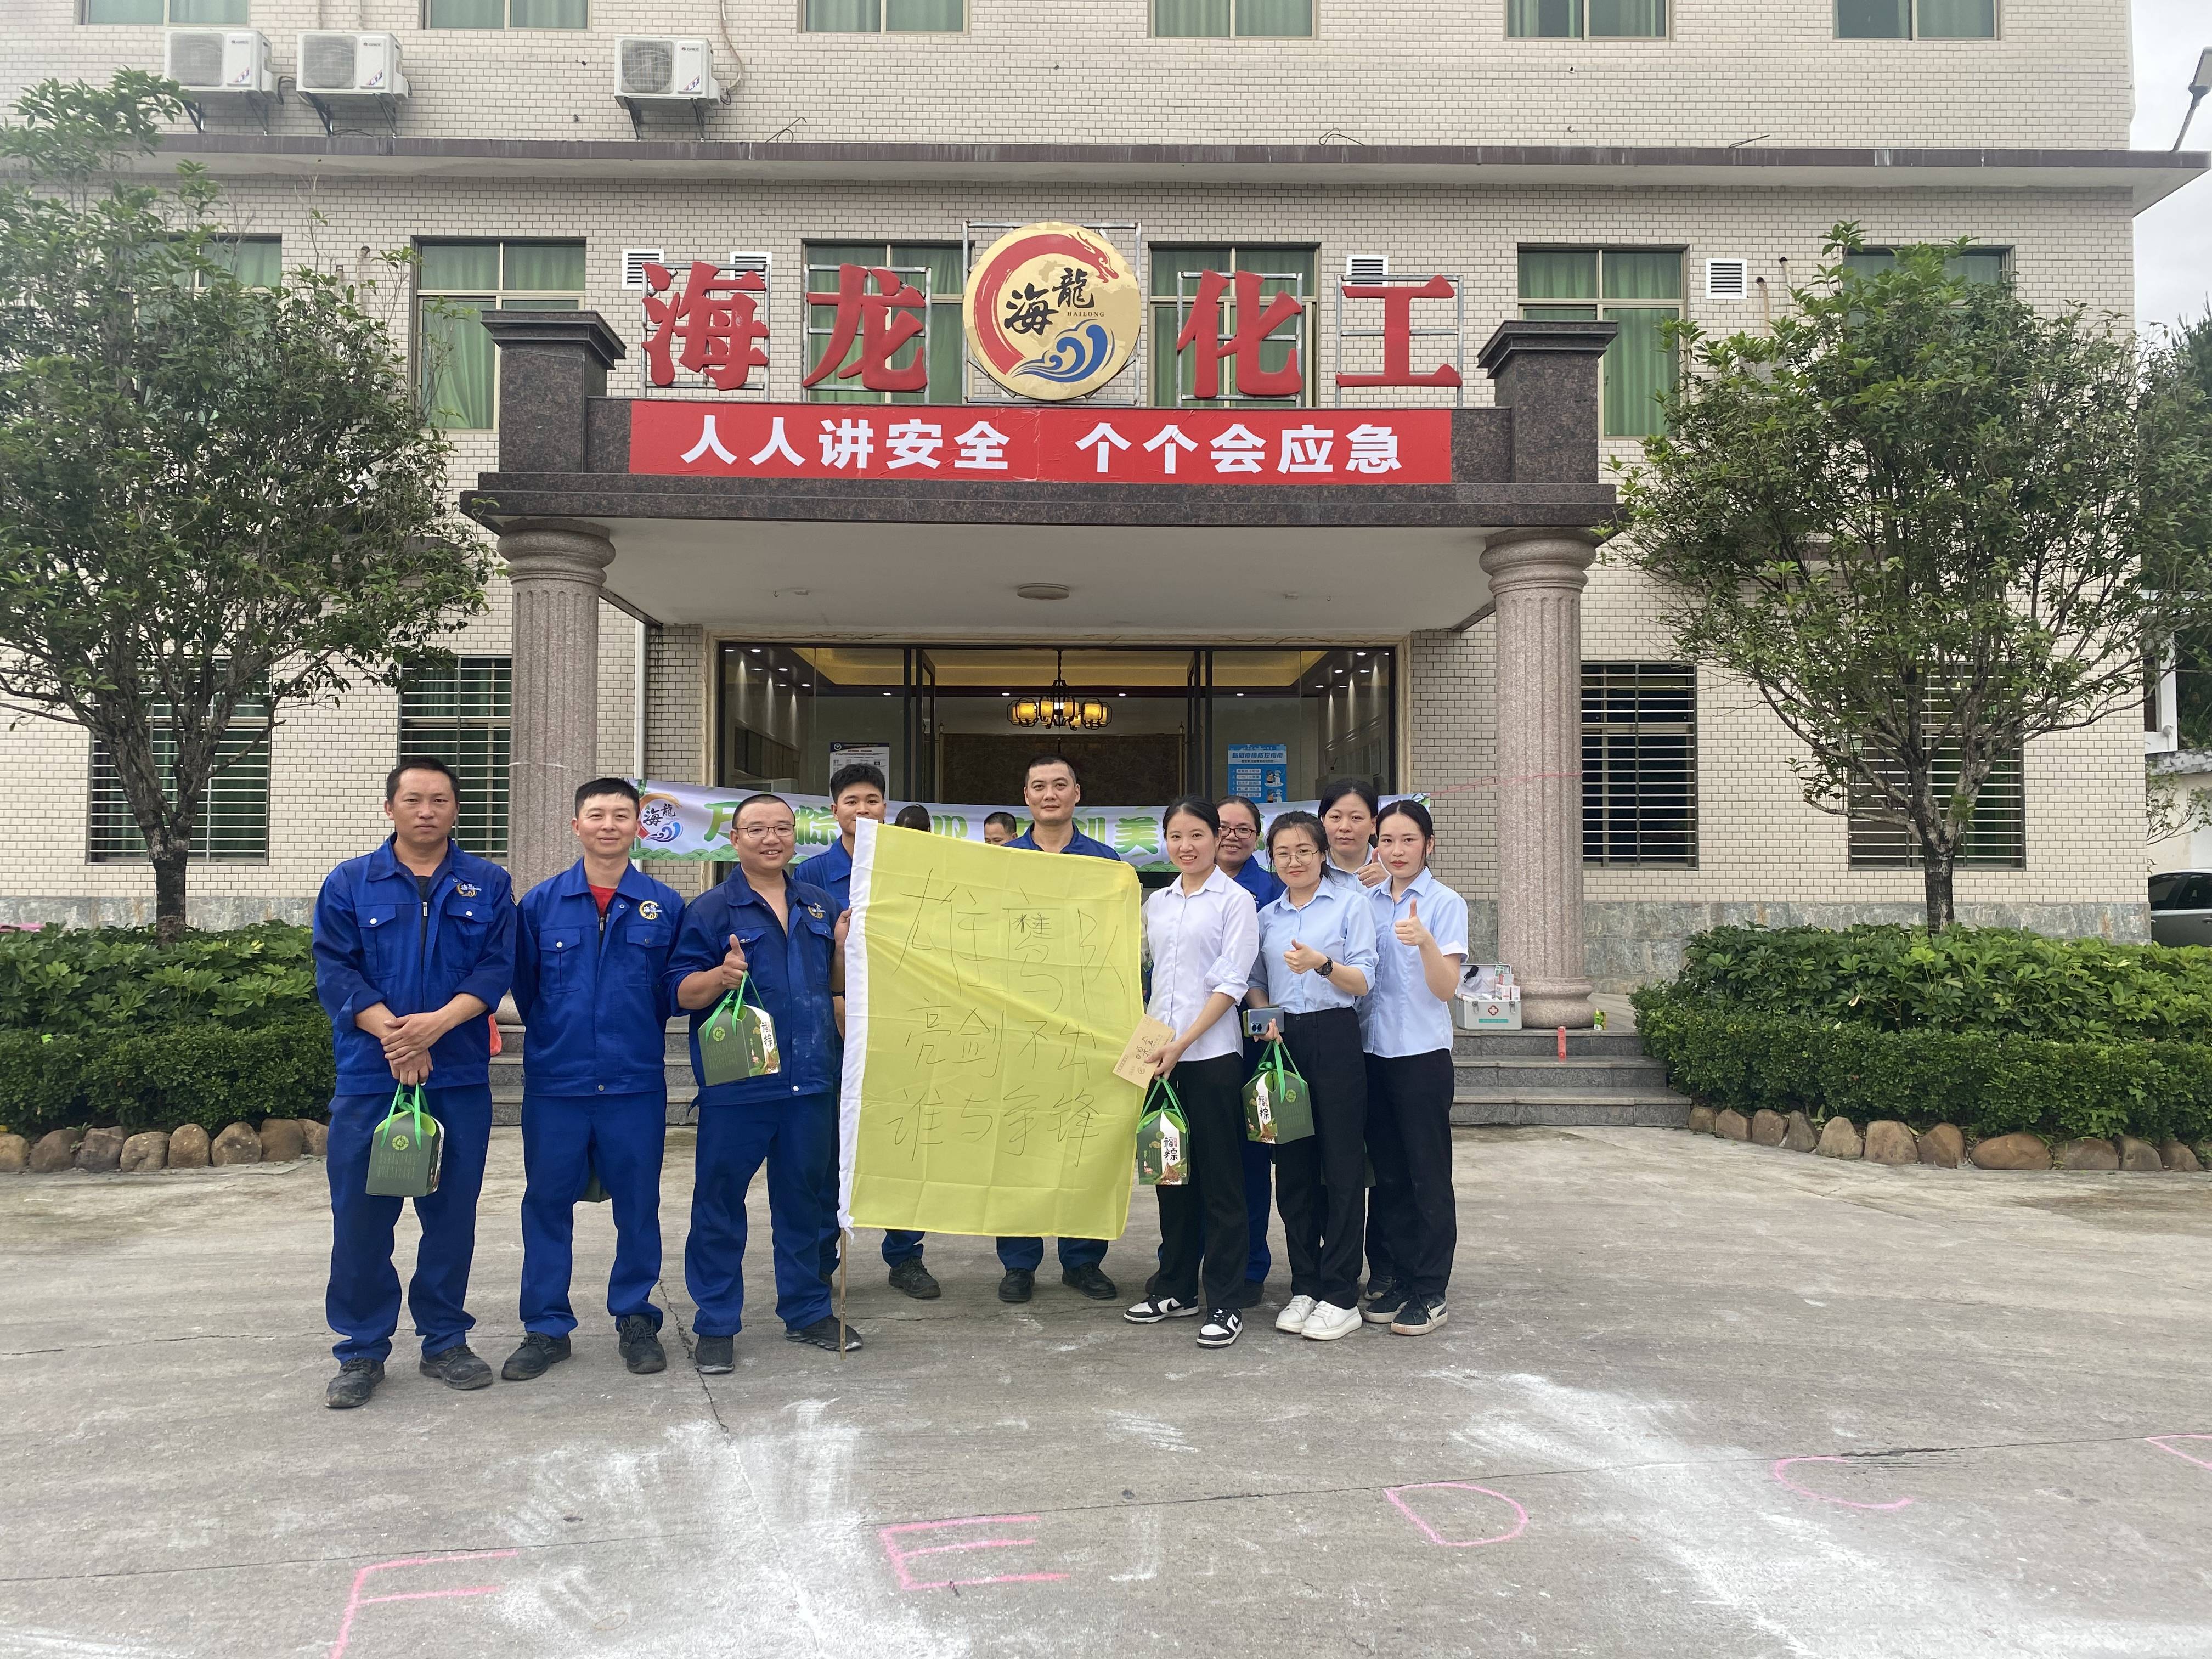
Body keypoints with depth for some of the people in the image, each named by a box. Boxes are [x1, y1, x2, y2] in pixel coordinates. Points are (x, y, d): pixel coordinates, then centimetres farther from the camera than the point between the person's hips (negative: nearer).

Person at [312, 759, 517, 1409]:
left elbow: (497, 968, -2)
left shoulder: (488, 885, 7)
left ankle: (445, 1341, 21)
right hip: (368, 1078, 0)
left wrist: (437, 1022, -17)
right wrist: (391, 1032, -16)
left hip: (460, 1078, 1)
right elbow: (334, 970, -3)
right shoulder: (349, 884, 6)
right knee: (361, 1215, 3)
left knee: (453, 1212, 7)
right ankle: (362, 1351, 17)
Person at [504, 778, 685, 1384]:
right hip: (555, 1082, 1)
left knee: (637, 1204, 8)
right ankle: (546, 1328, 20)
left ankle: (635, 1320, 23)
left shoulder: (665, 906, 1)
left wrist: (638, 1039, 0)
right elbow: (523, 987, 8)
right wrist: (555, 1036, 7)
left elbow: (677, 992, 5)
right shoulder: (541, 902, 3)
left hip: (636, 1083, 0)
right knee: (547, 1203, 8)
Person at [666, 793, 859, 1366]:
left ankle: (807, 1309, 26)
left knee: (803, 1197, 13)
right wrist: (721, 975, -26)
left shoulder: (819, 905, 12)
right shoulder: (709, 910, -2)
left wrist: (845, 948, -3)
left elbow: (836, 984, 18)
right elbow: (682, 992, -6)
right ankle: (716, 1323, 15)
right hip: (736, 1083, -4)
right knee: (719, 1200, 3)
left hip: (811, 1080, 4)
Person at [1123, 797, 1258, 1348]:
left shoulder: (1235, 902, -3)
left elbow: (1231, 986, -9)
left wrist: (1183, 1043, -16)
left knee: (1220, 1179, -1)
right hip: (1159, 1054, 6)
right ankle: (1175, 1288, 24)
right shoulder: (1156, 904, 13)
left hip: (1211, 1054, -5)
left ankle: (1224, 1302, 6)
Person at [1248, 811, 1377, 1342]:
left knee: (1342, 1167, -3)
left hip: (1334, 1039, -4)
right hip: (1284, 1042, 5)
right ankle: (1305, 1286, 17)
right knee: (1293, 1167, 7)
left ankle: (1340, 1295, 4)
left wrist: (1323, 965, -25)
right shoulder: (1267, 916, 14)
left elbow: (1363, 981, -6)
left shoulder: (1351, 903, 1)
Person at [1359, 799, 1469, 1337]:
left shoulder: (1445, 904, -5)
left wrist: (1426, 942, -30)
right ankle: (1390, 1278, 22)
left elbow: (1446, 988, -14)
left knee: (1427, 1176, 1)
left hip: (1422, 1054, -4)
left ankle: (1429, 1292, 9)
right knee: (1387, 1173, 11)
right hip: (1373, 1050, 5)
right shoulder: (1366, 902, 8)